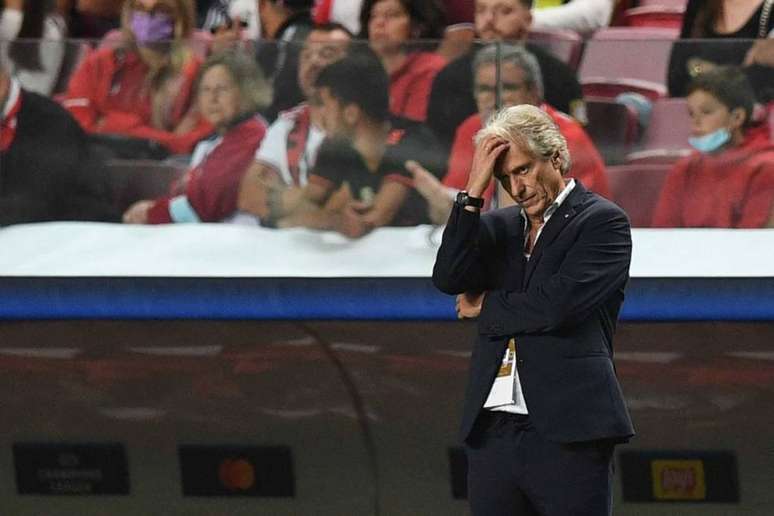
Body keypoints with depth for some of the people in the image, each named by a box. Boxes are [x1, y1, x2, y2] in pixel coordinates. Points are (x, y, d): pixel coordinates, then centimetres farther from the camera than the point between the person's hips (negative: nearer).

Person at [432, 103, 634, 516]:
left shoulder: (603, 222, 0)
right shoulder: (499, 227, 18)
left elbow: (557, 304, -13)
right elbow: (448, 278, 0)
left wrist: (484, 306, 2)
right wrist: (473, 191, -3)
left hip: (566, 434, -5)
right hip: (492, 434, 5)